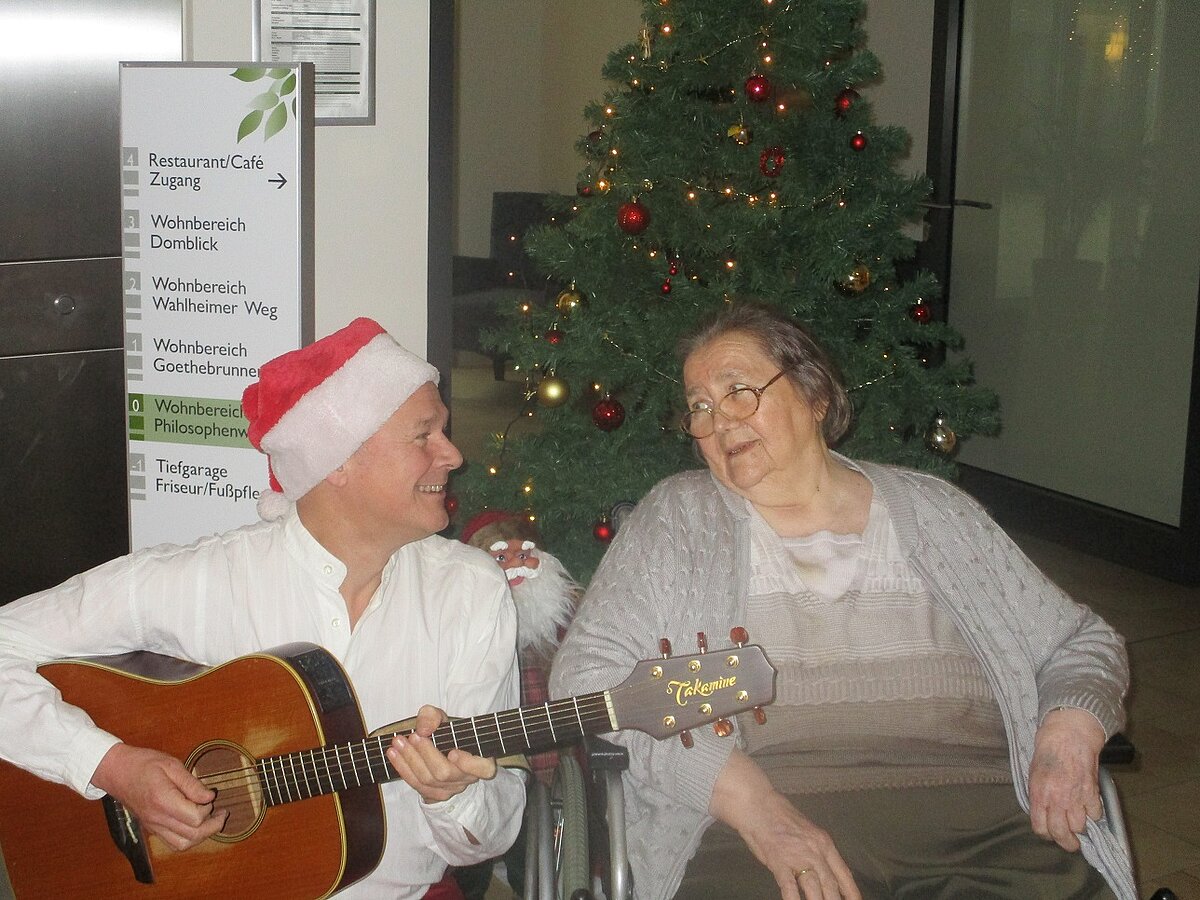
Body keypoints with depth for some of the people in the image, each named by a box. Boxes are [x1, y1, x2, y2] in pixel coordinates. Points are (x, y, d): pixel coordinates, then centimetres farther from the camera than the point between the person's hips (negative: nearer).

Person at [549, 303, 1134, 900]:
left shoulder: (932, 511, 17)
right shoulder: (679, 519, 10)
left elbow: (1085, 641, 21)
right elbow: (586, 672, -3)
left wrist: (1069, 733, -2)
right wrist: (746, 796, -14)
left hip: (978, 820, 2)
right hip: (767, 824, -1)